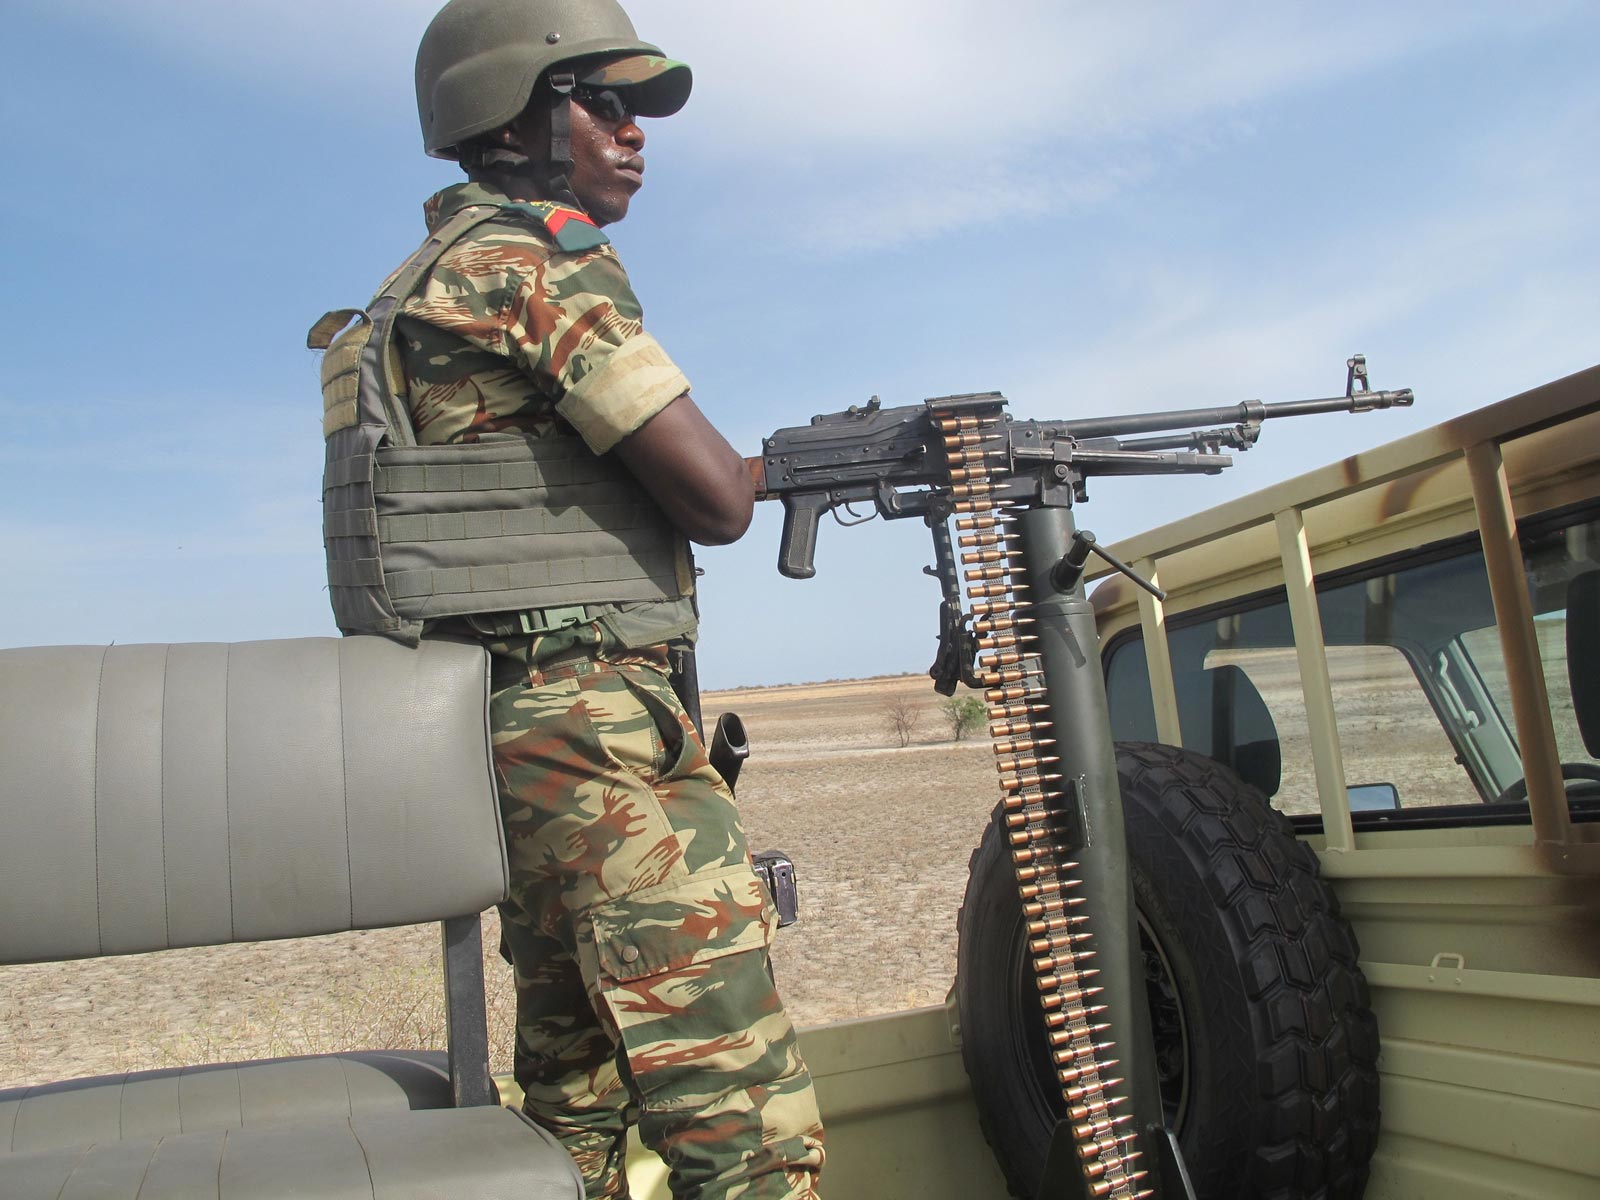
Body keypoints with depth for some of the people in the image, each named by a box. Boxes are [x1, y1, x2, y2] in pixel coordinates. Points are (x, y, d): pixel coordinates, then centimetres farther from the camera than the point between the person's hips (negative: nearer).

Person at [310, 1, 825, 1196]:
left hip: (509, 727, 10)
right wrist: (746, 467, 9)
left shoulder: (428, 282, 20)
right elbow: (717, 499, -13)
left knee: (579, 1096, 20)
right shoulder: (540, 262, -10)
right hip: (592, 719, -10)